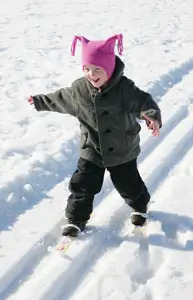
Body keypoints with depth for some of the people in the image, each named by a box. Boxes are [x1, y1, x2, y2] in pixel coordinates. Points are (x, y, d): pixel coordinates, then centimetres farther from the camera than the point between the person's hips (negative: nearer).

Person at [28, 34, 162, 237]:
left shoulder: (125, 88, -24)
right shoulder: (79, 89, -10)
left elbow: (144, 102, -28)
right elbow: (59, 99, 8)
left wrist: (153, 117, -50)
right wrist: (39, 101, 22)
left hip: (122, 151, -2)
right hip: (91, 151, 2)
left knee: (129, 184, 15)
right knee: (82, 185, 4)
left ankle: (140, 206, 47)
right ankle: (76, 219, 24)